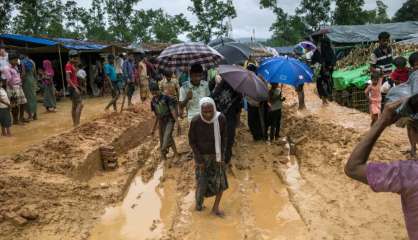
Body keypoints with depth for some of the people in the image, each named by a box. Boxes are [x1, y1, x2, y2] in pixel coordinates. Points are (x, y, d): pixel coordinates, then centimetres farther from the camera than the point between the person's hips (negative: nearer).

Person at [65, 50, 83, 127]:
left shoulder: (73, 65, 16)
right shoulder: (68, 65, -12)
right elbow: (68, 79, -21)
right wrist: (75, 88, -25)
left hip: (75, 87, 10)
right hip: (73, 87, -10)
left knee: (75, 105, 12)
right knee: (80, 104, -14)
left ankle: (75, 123, 18)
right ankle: (77, 123, -14)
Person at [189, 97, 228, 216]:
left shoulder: (221, 118, -19)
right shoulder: (195, 121, -23)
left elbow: (224, 138, -5)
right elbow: (192, 141, -12)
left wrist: (222, 156, -8)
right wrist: (199, 160, -11)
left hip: (216, 155, 2)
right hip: (201, 155, -2)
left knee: (220, 181, 4)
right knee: (202, 182, 8)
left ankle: (215, 207, 23)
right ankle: (198, 203, 35)